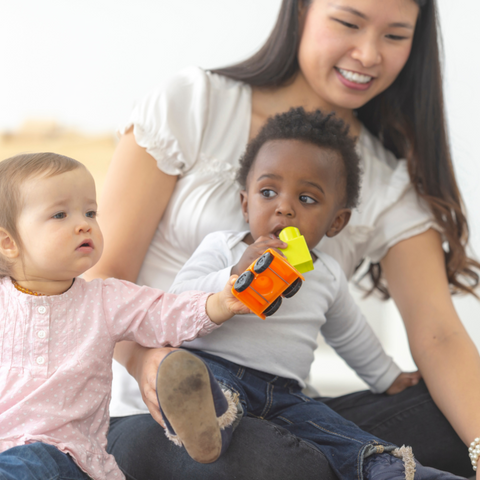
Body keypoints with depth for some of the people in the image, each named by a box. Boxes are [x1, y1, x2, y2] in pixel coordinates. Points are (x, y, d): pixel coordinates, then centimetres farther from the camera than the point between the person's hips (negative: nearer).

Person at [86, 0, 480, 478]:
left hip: (275, 421, 4)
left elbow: (439, 337, -7)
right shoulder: (193, 104, -1)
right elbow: (104, 274, -5)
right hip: (149, 417, -3)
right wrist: (144, 358, -27)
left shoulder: (393, 186, 7)